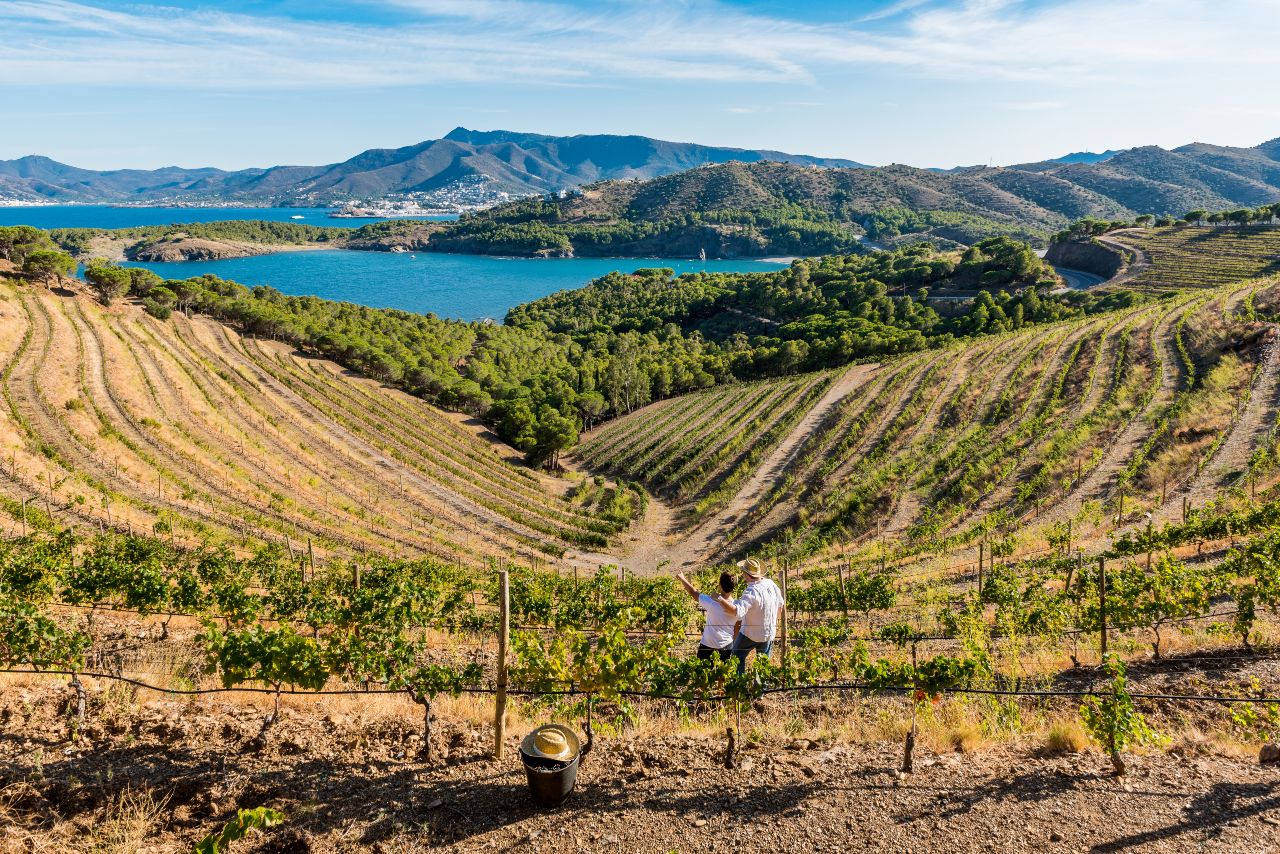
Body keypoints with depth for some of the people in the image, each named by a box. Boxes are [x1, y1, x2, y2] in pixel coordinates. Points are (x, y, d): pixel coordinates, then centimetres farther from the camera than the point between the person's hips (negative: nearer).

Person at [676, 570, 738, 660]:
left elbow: (693, 593, -10)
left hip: (708, 642, -2)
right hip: (727, 643, 2)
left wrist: (682, 579, 5)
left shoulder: (711, 602, -24)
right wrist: (734, 642, 18)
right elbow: (736, 628, 0)